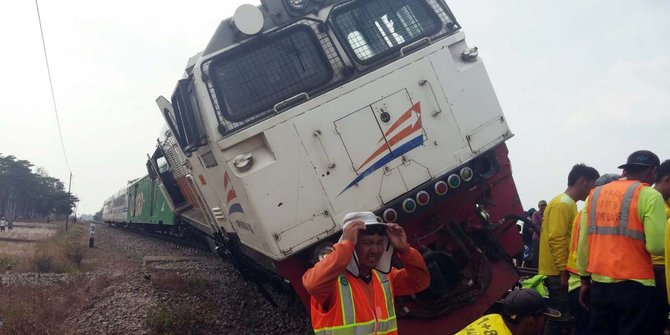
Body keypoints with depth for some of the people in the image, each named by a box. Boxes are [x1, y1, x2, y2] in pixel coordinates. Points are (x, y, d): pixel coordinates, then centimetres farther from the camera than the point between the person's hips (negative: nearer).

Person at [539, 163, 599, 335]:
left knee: (560, 317, 13)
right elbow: (556, 240, -21)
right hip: (557, 273, -10)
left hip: (561, 272, 10)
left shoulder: (569, 204, 17)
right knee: (559, 319, -6)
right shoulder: (562, 204, -14)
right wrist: (563, 271, -22)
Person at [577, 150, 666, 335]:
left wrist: (585, 279, 15)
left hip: (599, 283, 5)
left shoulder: (595, 194, 8)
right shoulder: (649, 195, -6)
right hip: (634, 285, -5)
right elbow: (656, 246, -14)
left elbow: (583, 242, 8)